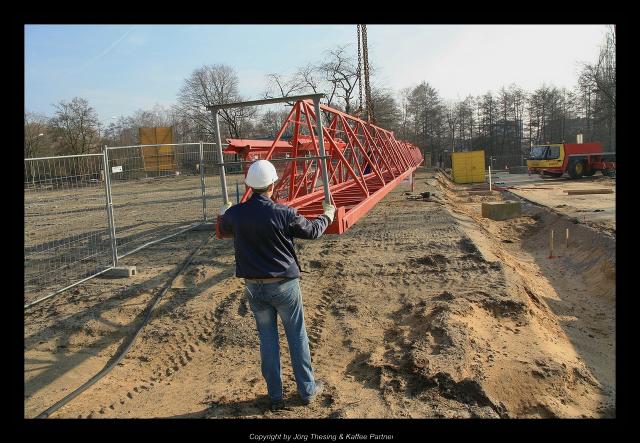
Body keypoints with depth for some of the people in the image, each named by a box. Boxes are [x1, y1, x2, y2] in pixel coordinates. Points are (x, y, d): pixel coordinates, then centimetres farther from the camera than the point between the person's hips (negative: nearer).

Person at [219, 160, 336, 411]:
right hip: (284, 285, -3)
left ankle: (275, 397, 26)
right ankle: (307, 390, 28)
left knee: (267, 340, 15)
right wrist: (328, 215, 18)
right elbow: (312, 231, -2)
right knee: (297, 337, 13)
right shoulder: (283, 213, -18)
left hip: (253, 286, 3)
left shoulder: (234, 214, -6)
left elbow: (224, 230, 18)